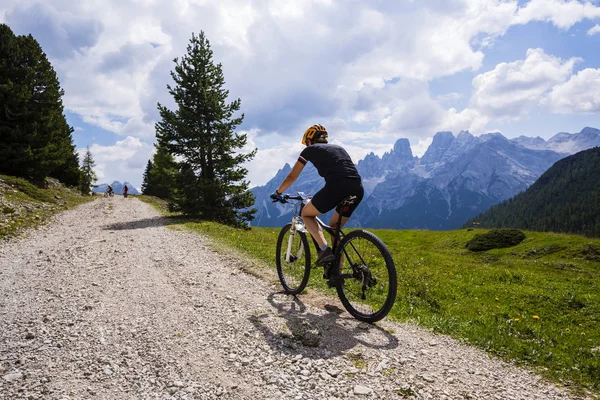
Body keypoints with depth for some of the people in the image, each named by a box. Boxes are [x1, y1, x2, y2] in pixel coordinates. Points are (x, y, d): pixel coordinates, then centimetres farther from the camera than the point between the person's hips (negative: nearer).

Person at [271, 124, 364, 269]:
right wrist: (325, 197, 55)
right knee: (334, 228, 25)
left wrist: (277, 193, 39)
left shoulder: (310, 150, 18)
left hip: (337, 186, -6)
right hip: (358, 189, 6)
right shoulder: (338, 148, 33)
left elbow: (292, 177, 23)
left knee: (306, 213, 18)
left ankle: (325, 250, -2)